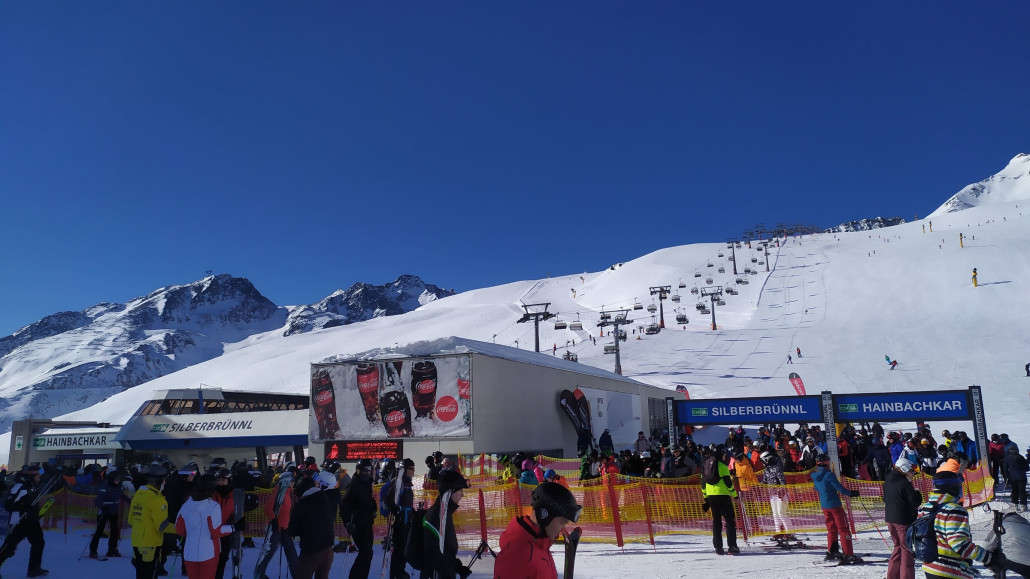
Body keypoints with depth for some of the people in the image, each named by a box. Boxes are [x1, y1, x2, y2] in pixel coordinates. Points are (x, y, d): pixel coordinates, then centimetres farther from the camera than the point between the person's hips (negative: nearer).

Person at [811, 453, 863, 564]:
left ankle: (831, 552, 23)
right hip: (834, 504, -7)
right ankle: (848, 555, 0)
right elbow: (839, 488, -17)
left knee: (831, 528, 19)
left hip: (824, 505, 7)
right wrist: (851, 493, -3)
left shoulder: (814, 475, 4)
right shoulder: (829, 474, -19)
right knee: (843, 529, 0)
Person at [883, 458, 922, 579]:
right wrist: (917, 493, 0)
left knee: (898, 546, 19)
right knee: (907, 550, 3)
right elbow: (915, 502, -17)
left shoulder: (888, 482, 8)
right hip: (904, 520, -8)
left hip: (890, 519, 8)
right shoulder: (905, 484, -18)